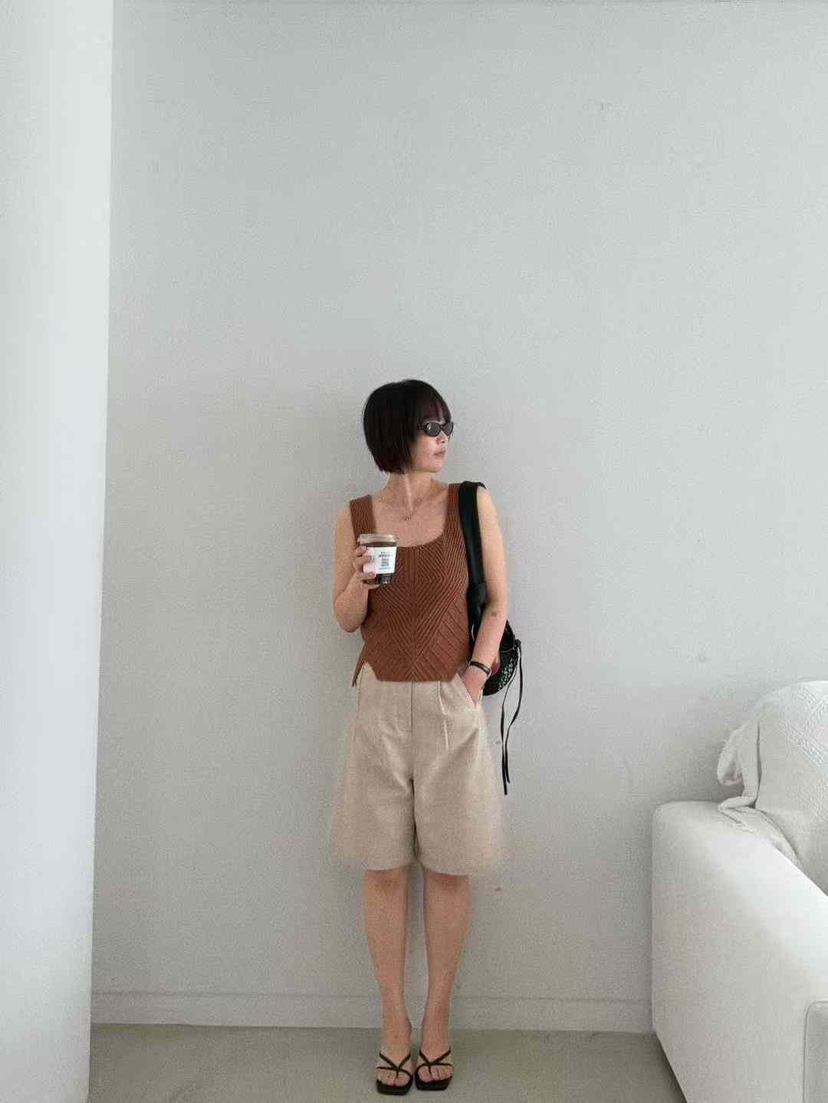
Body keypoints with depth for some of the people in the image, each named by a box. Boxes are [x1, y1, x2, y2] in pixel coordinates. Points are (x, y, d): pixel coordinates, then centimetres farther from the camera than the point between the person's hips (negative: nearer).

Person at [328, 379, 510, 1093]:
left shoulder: (472, 503, -1)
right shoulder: (356, 517, 3)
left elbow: (498, 600, 3)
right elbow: (345, 620, 7)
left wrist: (476, 670, -9)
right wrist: (360, 581, -13)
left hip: (451, 705, -1)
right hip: (380, 706, 1)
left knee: (449, 867, 6)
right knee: (384, 868, 6)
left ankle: (436, 1023, 22)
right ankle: (395, 1025, 21)